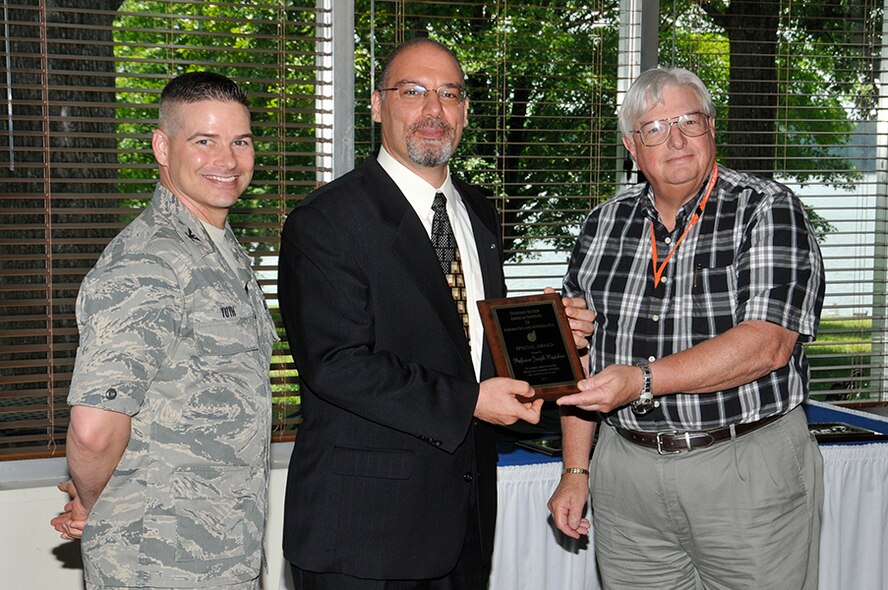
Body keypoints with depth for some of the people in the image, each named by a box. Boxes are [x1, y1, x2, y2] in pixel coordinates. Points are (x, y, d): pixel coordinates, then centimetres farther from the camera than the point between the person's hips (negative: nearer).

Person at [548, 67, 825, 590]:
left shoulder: (768, 210, -6)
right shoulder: (605, 225, 8)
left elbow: (768, 344, -18)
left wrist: (643, 381, -25)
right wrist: (576, 471, 8)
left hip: (749, 468, -3)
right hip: (627, 471, 4)